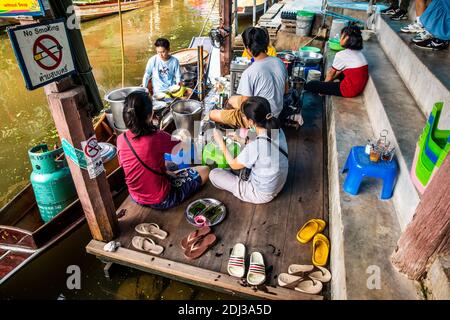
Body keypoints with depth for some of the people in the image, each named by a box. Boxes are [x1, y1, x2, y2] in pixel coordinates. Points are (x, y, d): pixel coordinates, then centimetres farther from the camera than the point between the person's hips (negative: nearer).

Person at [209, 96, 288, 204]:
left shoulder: (255, 146, -36)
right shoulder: (278, 130, -15)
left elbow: (234, 165, -15)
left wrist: (221, 142, -5)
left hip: (261, 195, -7)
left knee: (214, 174, 1)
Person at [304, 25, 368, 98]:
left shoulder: (341, 55, -14)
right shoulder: (358, 53, 10)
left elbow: (331, 72, 1)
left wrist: (324, 84, 18)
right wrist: (330, 80, 25)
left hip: (350, 90, -9)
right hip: (359, 86, 9)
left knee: (309, 85, -12)